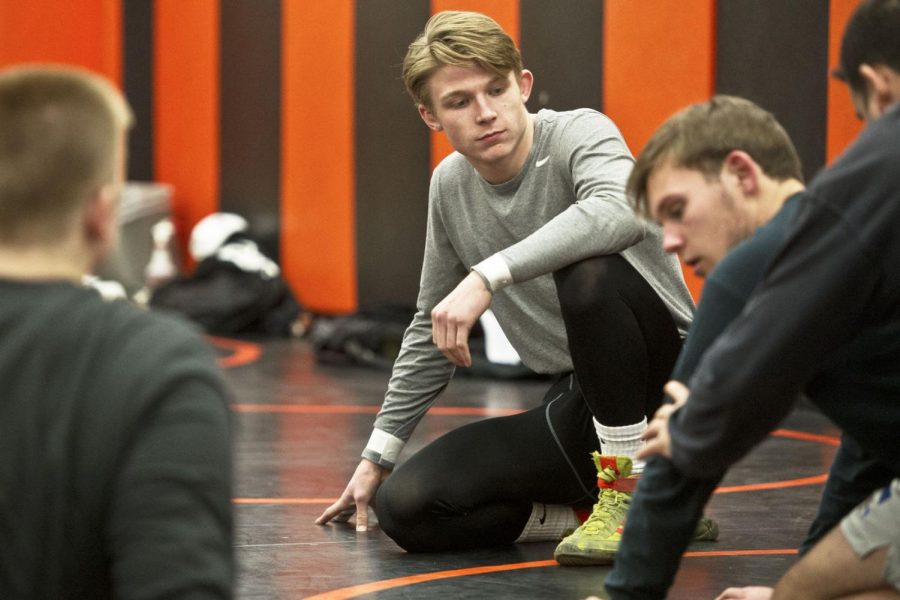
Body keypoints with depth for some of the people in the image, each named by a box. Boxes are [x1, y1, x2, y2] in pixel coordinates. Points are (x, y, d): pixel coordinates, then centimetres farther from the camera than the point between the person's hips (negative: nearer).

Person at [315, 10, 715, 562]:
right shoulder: (449, 186, 6)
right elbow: (434, 331, 18)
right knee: (403, 507, -12)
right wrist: (378, 455, 18)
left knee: (589, 271, -36)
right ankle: (613, 513, 0)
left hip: (670, 375, -6)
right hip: (575, 412, 6)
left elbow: (622, 212, -39)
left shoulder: (579, 134, -13)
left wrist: (488, 276, -43)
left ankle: (631, 492, -19)